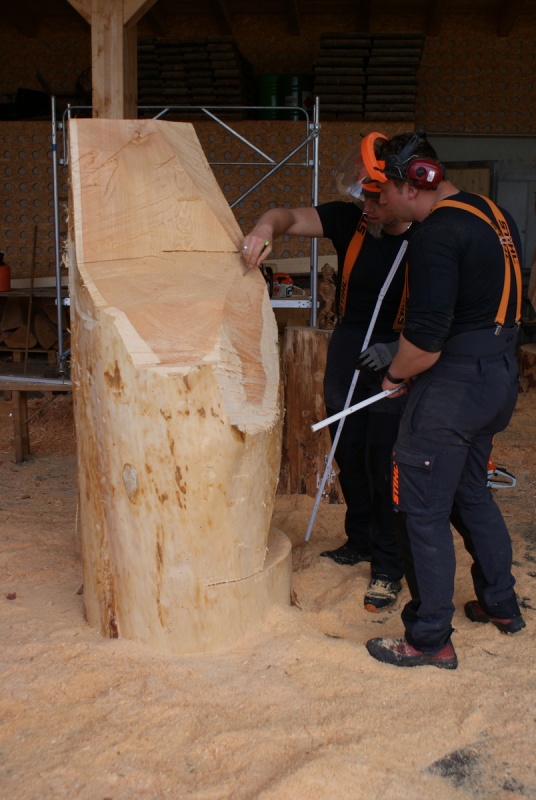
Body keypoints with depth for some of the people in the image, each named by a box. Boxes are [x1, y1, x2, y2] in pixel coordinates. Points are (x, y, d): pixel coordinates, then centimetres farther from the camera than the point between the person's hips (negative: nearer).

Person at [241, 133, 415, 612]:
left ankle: (389, 566, 13)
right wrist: (266, 228, -25)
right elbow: (290, 217, -2)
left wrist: (400, 348, -26)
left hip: (395, 363, -5)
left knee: (385, 467, -3)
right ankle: (359, 542, 34)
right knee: (350, 460, 15)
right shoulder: (349, 221, -2)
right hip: (346, 354, 5)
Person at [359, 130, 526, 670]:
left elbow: (425, 336, -26)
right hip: (499, 375, 10)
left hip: (453, 385, -10)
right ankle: (501, 605, 37)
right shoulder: (494, 216, 11)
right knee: (470, 493, 24)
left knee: (423, 511, 1)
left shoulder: (437, 234, -19)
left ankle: (429, 640, 11)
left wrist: (396, 373, -5)